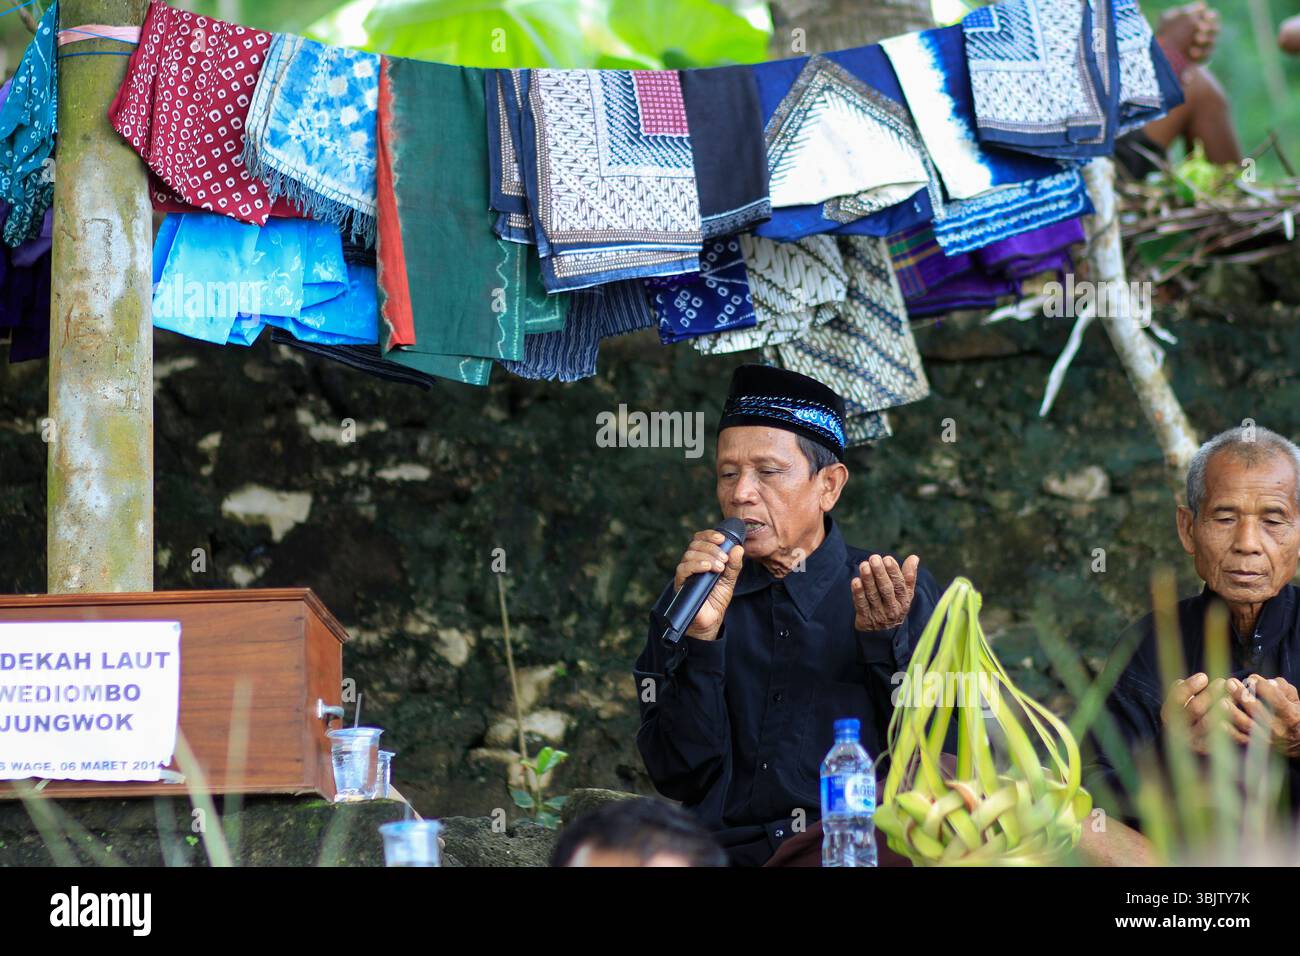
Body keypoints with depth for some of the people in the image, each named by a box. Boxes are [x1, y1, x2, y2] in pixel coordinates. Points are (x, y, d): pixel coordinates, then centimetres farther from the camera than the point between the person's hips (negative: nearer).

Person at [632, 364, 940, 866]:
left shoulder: (903, 594, 9)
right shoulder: (691, 599, 11)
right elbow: (680, 777, 2)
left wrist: (884, 638, -7)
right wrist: (702, 636, -8)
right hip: (732, 853, 0)